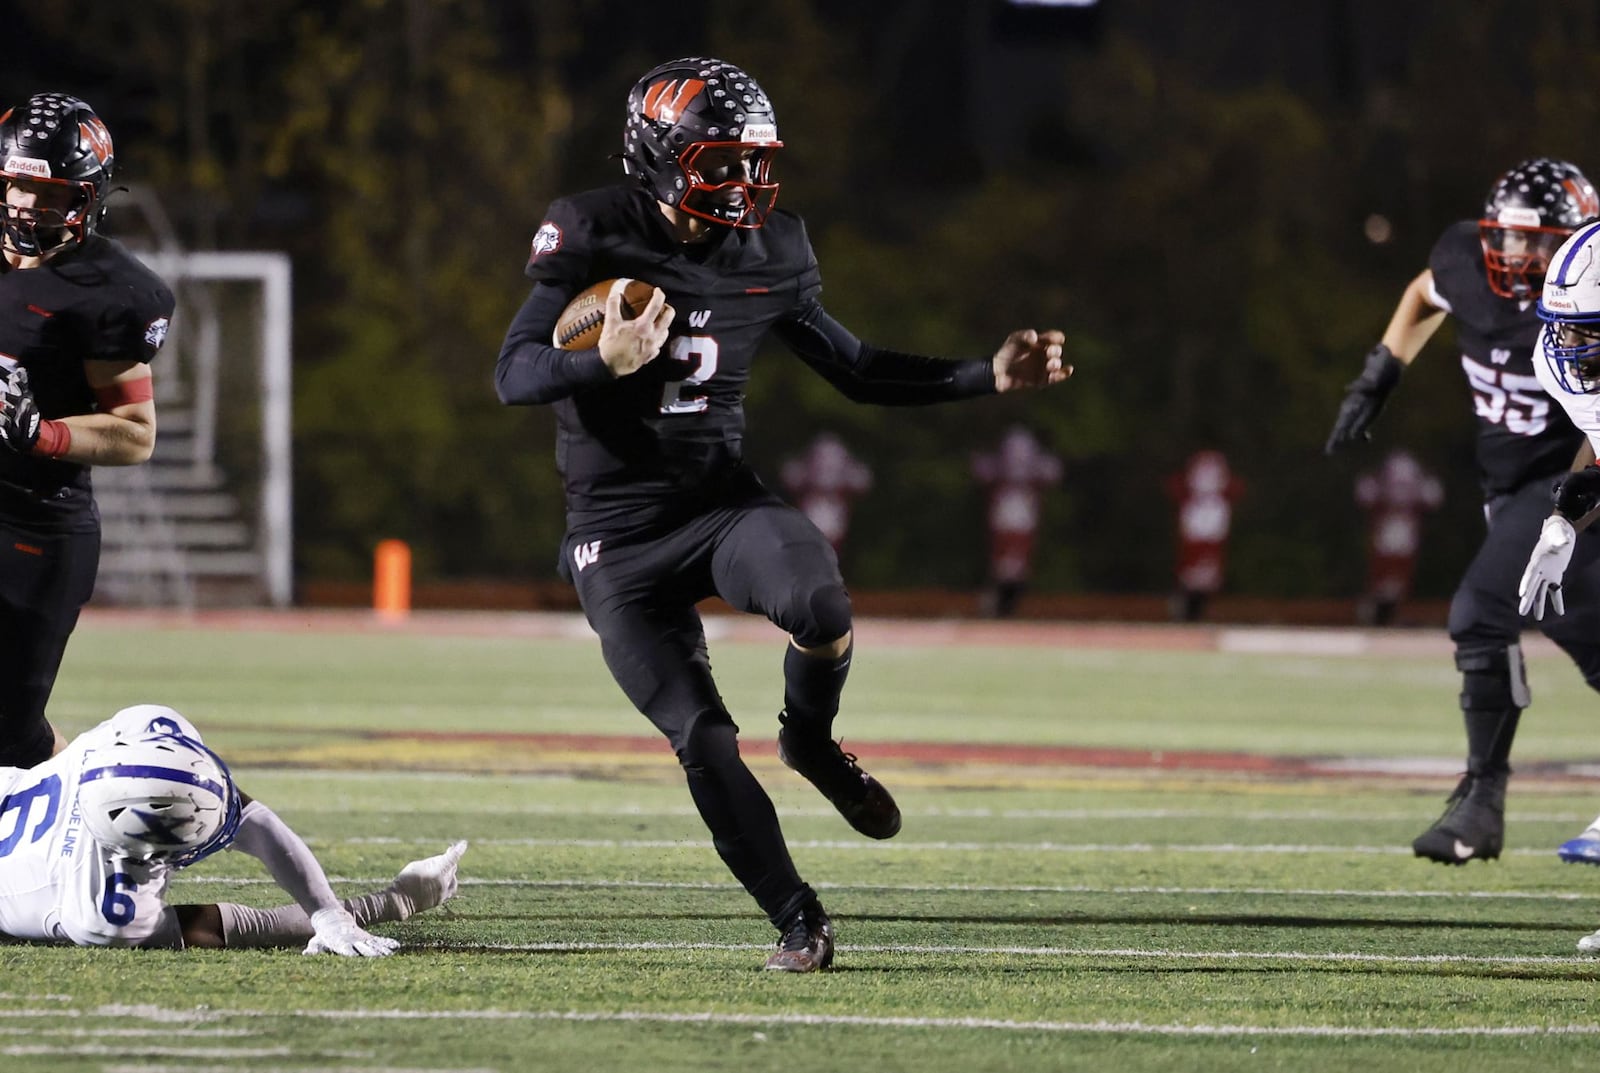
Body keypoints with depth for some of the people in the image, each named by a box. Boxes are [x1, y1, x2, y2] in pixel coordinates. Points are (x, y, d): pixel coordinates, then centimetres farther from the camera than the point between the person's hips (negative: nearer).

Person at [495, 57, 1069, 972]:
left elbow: (856, 370, 11)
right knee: (702, 740, -9)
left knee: (822, 607, -30)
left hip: (722, 501, 2)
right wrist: (605, 365, -33)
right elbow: (515, 375, -14)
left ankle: (812, 742, 2)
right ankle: (798, 921, 6)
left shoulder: (768, 256, 2)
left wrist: (990, 378, 3)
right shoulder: (595, 239, -10)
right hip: (621, 536, -2)